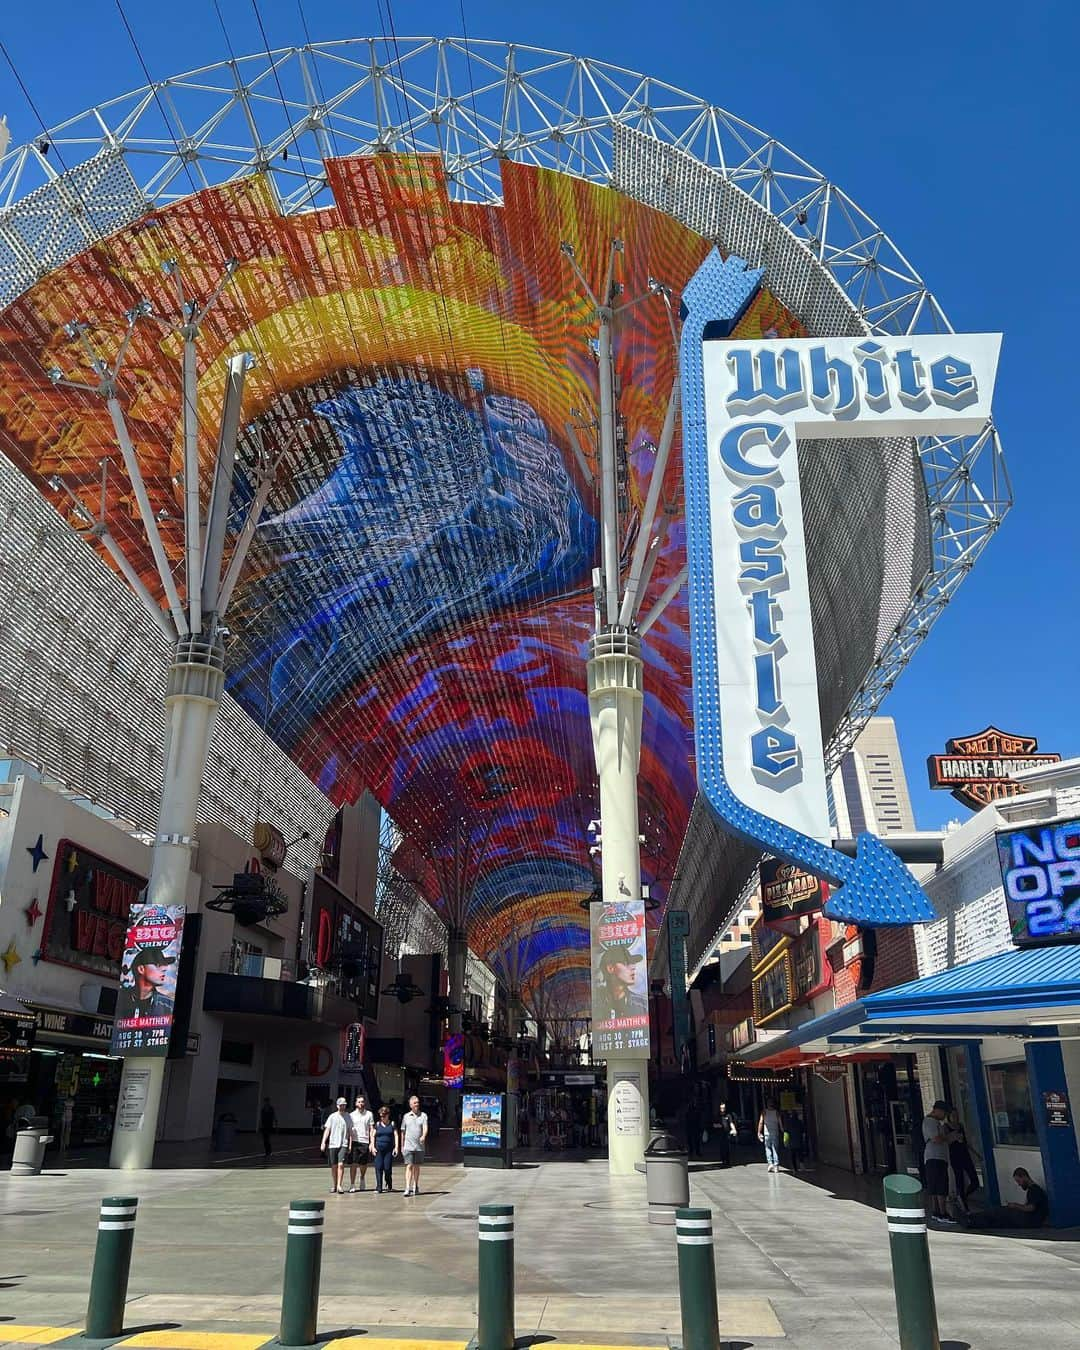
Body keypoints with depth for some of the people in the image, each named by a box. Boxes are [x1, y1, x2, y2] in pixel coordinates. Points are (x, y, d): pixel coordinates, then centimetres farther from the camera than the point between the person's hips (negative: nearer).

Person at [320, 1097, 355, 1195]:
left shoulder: (349, 1117, 6)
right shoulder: (332, 1116, 4)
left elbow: (350, 1132, 8)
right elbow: (327, 1129, 0)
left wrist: (350, 1144, 2)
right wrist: (323, 1142, -9)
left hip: (343, 1144, -1)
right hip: (332, 1144, 1)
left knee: (341, 1164, -14)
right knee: (334, 1166, 6)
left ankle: (339, 1185, -9)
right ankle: (333, 1186, 19)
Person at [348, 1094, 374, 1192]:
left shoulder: (369, 1114, 6)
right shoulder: (351, 1115, 6)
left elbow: (371, 1129, 6)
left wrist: (371, 1143, -2)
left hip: (365, 1142, 1)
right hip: (354, 1141, -1)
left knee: (364, 1164, 10)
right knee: (353, 1164, -6)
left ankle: (362, 1178, 37)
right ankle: (352, 1186, -1)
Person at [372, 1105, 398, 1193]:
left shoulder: (392, 1124, 7)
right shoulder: (377, 1124, 10)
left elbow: (396, 1135, 3)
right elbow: (373, 1136, 10)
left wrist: (396, 1147, -6)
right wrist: (373, 1146, -2)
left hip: (389, 1149, -1)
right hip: (378, 1148, 1)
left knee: (387, 1168, -4)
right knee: (379, 1168, -6)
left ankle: (389, 1185, 21)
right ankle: (379, 1188, 0)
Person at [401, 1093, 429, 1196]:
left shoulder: (423, 1116, 3)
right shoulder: (406, 1116, 6)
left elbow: (425, 1128, -10)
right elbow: (403, 1132, 12)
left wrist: (423, 1136, -31)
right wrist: (402, 1146, 12)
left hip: (419, 1146, 1)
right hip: (408, 1146, -1)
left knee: (416, 1167, 10)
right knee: (409, 1166, -10)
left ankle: (415, 1187, 24)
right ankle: (407, 1188, -14)